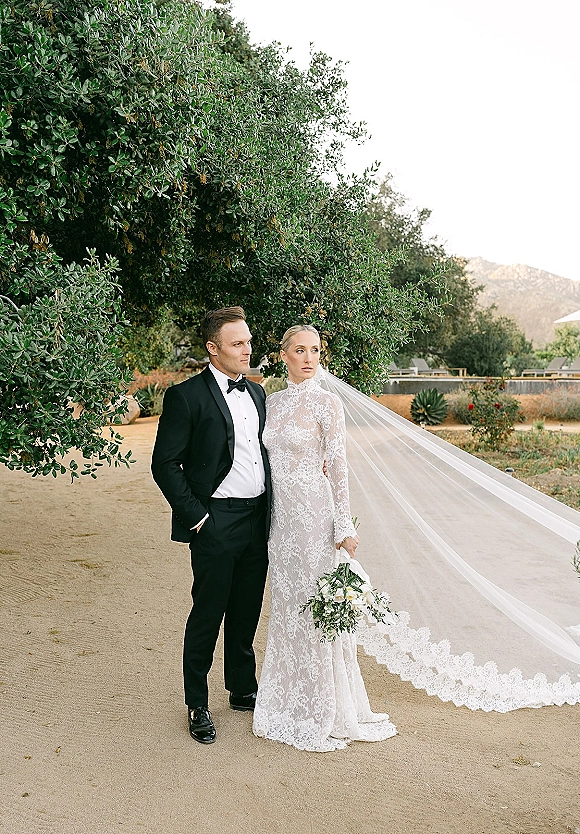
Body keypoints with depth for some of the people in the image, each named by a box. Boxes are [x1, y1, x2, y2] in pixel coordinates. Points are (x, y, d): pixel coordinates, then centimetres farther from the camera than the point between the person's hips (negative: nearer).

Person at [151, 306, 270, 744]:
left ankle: (243, 690, 36)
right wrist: (195, 516, -13)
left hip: (258, 519, 6)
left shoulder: (257, 392, 11)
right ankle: (197, 705, 24)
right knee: (207, 615, 6)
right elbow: (165, 464, -10)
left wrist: (270, 511, 10)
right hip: (216, 523, -6)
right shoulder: (186, 396, -10)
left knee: (247, 613, 18)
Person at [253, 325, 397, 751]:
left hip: (314, 512, -6)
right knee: (287, 606, 14)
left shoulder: (327, 403, -8)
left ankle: (324, 712, 19)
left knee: (315, 606, 2)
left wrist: (344, 527, -12)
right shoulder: (273, 402, 10)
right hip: (281, 514, 6)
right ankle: (291, 704, 31)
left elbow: (338, 468, -9)